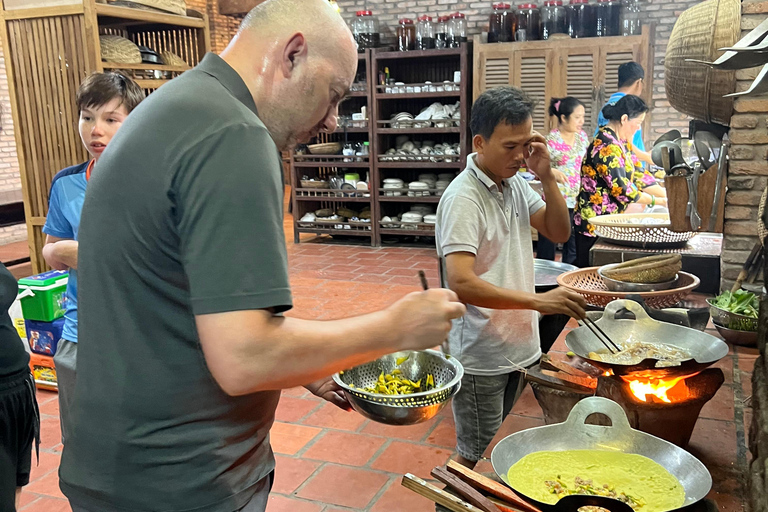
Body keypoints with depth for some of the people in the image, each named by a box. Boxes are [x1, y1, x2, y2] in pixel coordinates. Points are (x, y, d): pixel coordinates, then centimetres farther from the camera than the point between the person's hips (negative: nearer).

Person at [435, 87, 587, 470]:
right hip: (481, 355, -8)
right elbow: (461, 284, -29)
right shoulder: (463, 198, -21)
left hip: (517, 347, 8)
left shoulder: (515, 183, 6)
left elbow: (559, 233, 7)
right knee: (474, 457, 7)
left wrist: (547, 176, -7)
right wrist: (538, 301, -32)